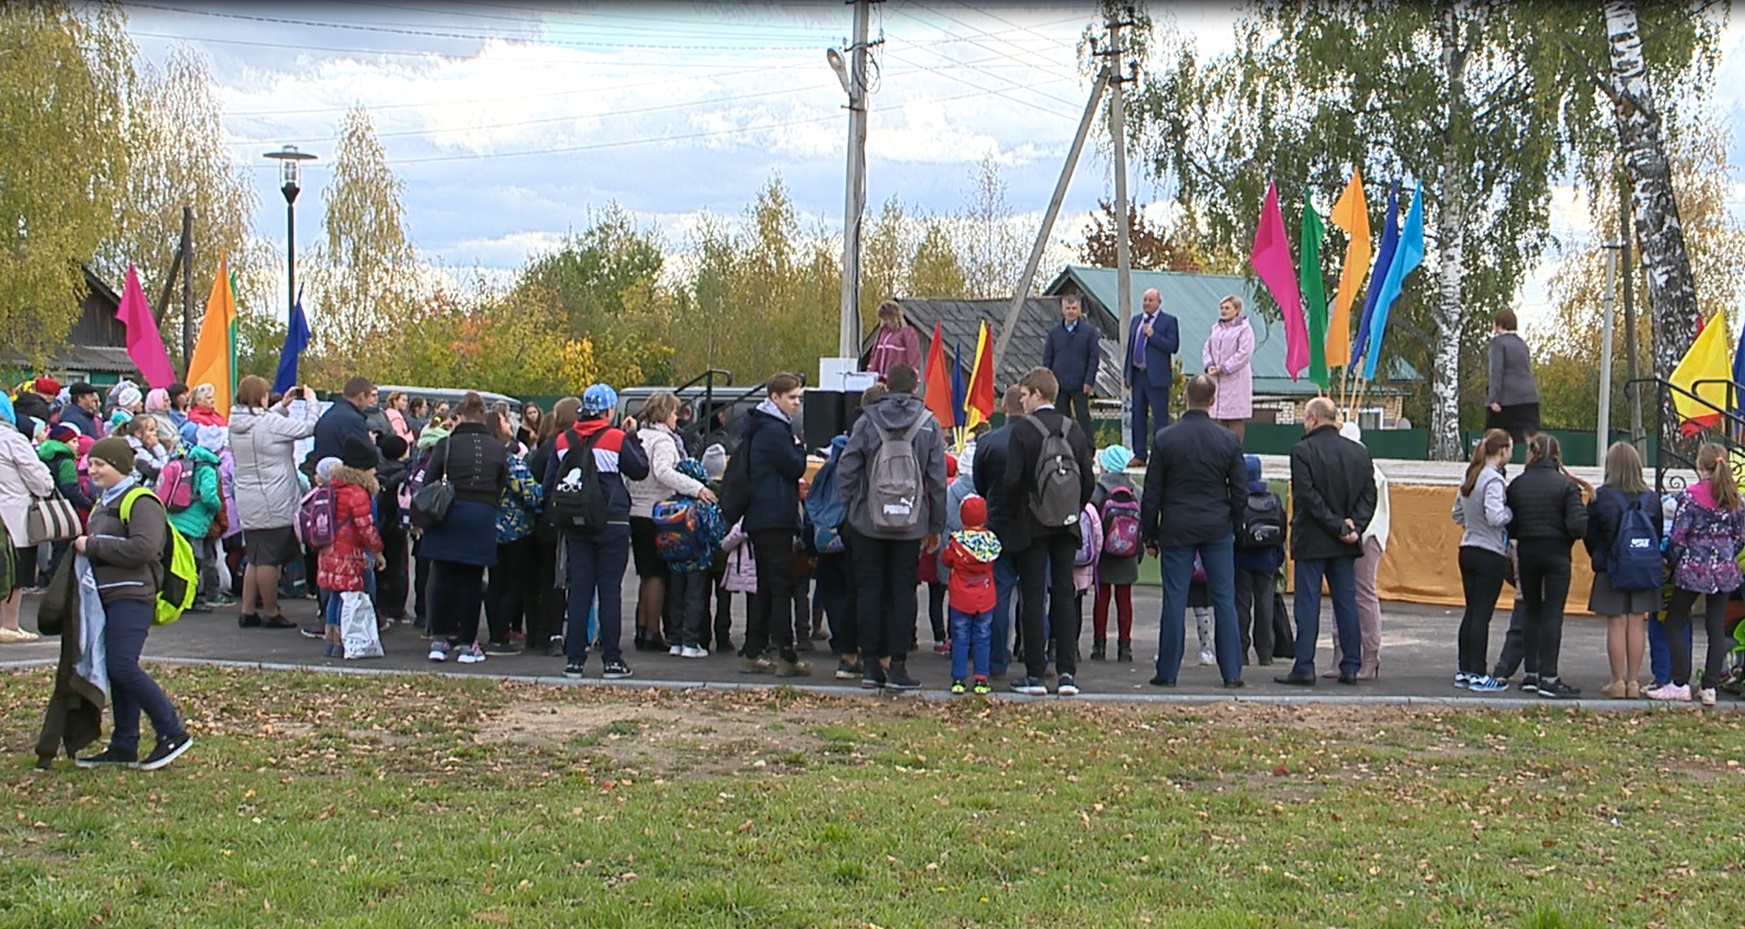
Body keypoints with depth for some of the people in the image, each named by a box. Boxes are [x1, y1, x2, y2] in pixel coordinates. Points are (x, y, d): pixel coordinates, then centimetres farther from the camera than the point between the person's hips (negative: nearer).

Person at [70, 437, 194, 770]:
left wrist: (92, 546, -18)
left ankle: (172, 733, -9)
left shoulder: (140, 502, -10)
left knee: (122, 666, -16)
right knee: (115, 670, 10)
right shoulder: (104, 503, 21)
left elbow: (143, 548, -23)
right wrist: (83, 546, 10)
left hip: (132, 595, -10)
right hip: (106, 595, 10)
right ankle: (123, 747, 14)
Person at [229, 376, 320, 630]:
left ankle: (247, 611, 17)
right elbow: (307, 428, -12)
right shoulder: (270, 423, -17)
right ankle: (271, 614, 7)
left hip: (248, 503, 8)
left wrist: (282, 406, 18)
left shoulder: (237, 423, 6)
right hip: (273, 504, -8)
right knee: (270, 559, -1)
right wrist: (311, 401, 2)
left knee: (255, 558, 15)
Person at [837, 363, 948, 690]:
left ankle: (871, 663, 9)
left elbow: (846, 472, -5)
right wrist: (935, 527, 8)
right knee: (903, 592, 5)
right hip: (910, 526, 0)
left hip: (869, 524, 0)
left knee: (870, 590, 7)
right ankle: (897, 666, 4)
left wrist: (852, 510, 7)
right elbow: (937, 480, 2)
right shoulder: (929, 425, -1)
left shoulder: (867, 422, -3)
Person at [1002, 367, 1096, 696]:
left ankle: (1035, 674, 1)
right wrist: (1073, 510, 15)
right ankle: (1066, 672, 4)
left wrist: (1014, 513, 0)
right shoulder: (1075, 430, 3)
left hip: (1031, 526, -4)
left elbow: (1012, 480, -15)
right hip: (1066, 527, 4)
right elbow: (1088, 481, 4)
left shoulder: (1023, 430, -12)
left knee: (1033, 599, 0)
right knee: (1064, 596, 7)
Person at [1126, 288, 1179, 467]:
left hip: (1156, 376, -6)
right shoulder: (1136, 320, 16)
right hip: (1137, 374, 6)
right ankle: (1139, 455, 14)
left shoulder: (1169, 321, -2)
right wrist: (1127, 373, 13)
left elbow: (1173, 346, -12)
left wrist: (1153, 335, -18)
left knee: (1160, 417, -4)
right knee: (1138, 416, 8)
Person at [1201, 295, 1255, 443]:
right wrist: (1209, 365, -5)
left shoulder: (1244, 329, -5)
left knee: (1235, 419, -6)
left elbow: (1244, 353, -14)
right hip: (1216, 380, 6)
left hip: (1235, 379, -6)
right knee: (1220, 418, 7)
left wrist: (1222, 368, -16)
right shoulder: (1216, 328, 16)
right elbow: (1206, 349, 15)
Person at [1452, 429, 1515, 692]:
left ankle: (1464, 671, 17)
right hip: (1490, 555, -8)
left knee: (1471, 611, 13)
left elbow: (1457, 514, 17)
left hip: (1468, 551, 8)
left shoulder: (1470, 477, 9)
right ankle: (1478, 675, 0)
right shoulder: (1494, 480, -17)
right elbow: (1495, 517, -27)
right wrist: (1513, 511, -10)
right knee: (1482, 614, -3)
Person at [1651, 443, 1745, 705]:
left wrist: (1673, 562, 3)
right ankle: (1709, 687, 7)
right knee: (1717, 627, 8)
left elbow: (1677, 536, -12)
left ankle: (1681, 684, 2)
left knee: (1675, 624, 6)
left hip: (1694, 568, -5)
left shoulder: (1690, 496, -12)